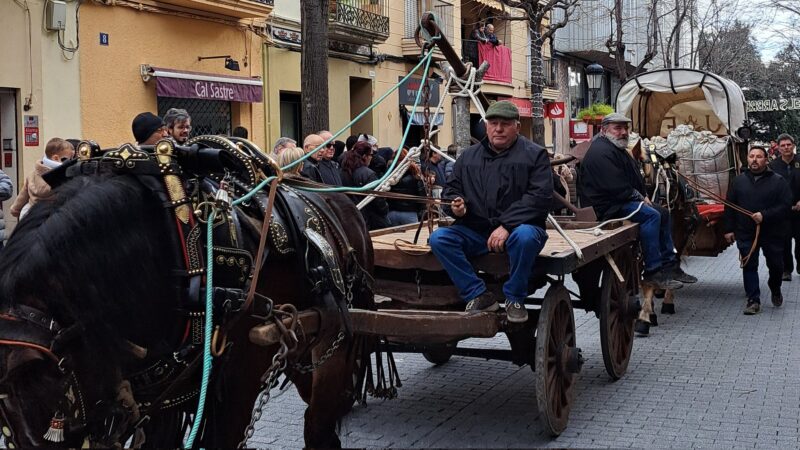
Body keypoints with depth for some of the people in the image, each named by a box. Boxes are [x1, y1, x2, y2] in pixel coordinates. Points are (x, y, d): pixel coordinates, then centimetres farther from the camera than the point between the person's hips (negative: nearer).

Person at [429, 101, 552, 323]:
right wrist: (455, 205, -6)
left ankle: (514, 298, -15)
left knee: (525, 236, -38)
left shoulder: (534, 154, 2)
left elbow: (540, 197, -11)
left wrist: (507, 226, -21)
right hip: (475, 230, 4)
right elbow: (451, 189, 21)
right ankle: (478, 295, -14)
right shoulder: (469, 156, 16)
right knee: (439, 238, -20)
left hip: (518, 227, -4)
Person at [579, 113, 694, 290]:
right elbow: (616, 188, -23)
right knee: (651, 215, -26)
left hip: (624, 201, 12)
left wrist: (643, 196, 7)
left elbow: (635, 180, 26)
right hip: (607, 207, -12)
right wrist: (640, 197, -10)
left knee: (663, 213, 12)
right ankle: (653, 272, -24)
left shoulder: (619, 149, 20)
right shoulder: (601, 152, -17)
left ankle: (669, 264, 14)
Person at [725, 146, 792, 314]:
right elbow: (729, 207, 8)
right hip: (746, 233, 1)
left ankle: (775, 290, 38)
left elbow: (785, 205, -10)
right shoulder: (739, 181, 7)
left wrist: (765, 216, -21)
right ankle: (753, 300, 6)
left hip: (772, 233, -1)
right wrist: (729, 229, 3)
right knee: (749, 267, -1)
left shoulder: (778, 181, -2)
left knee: (776, 265, 10)